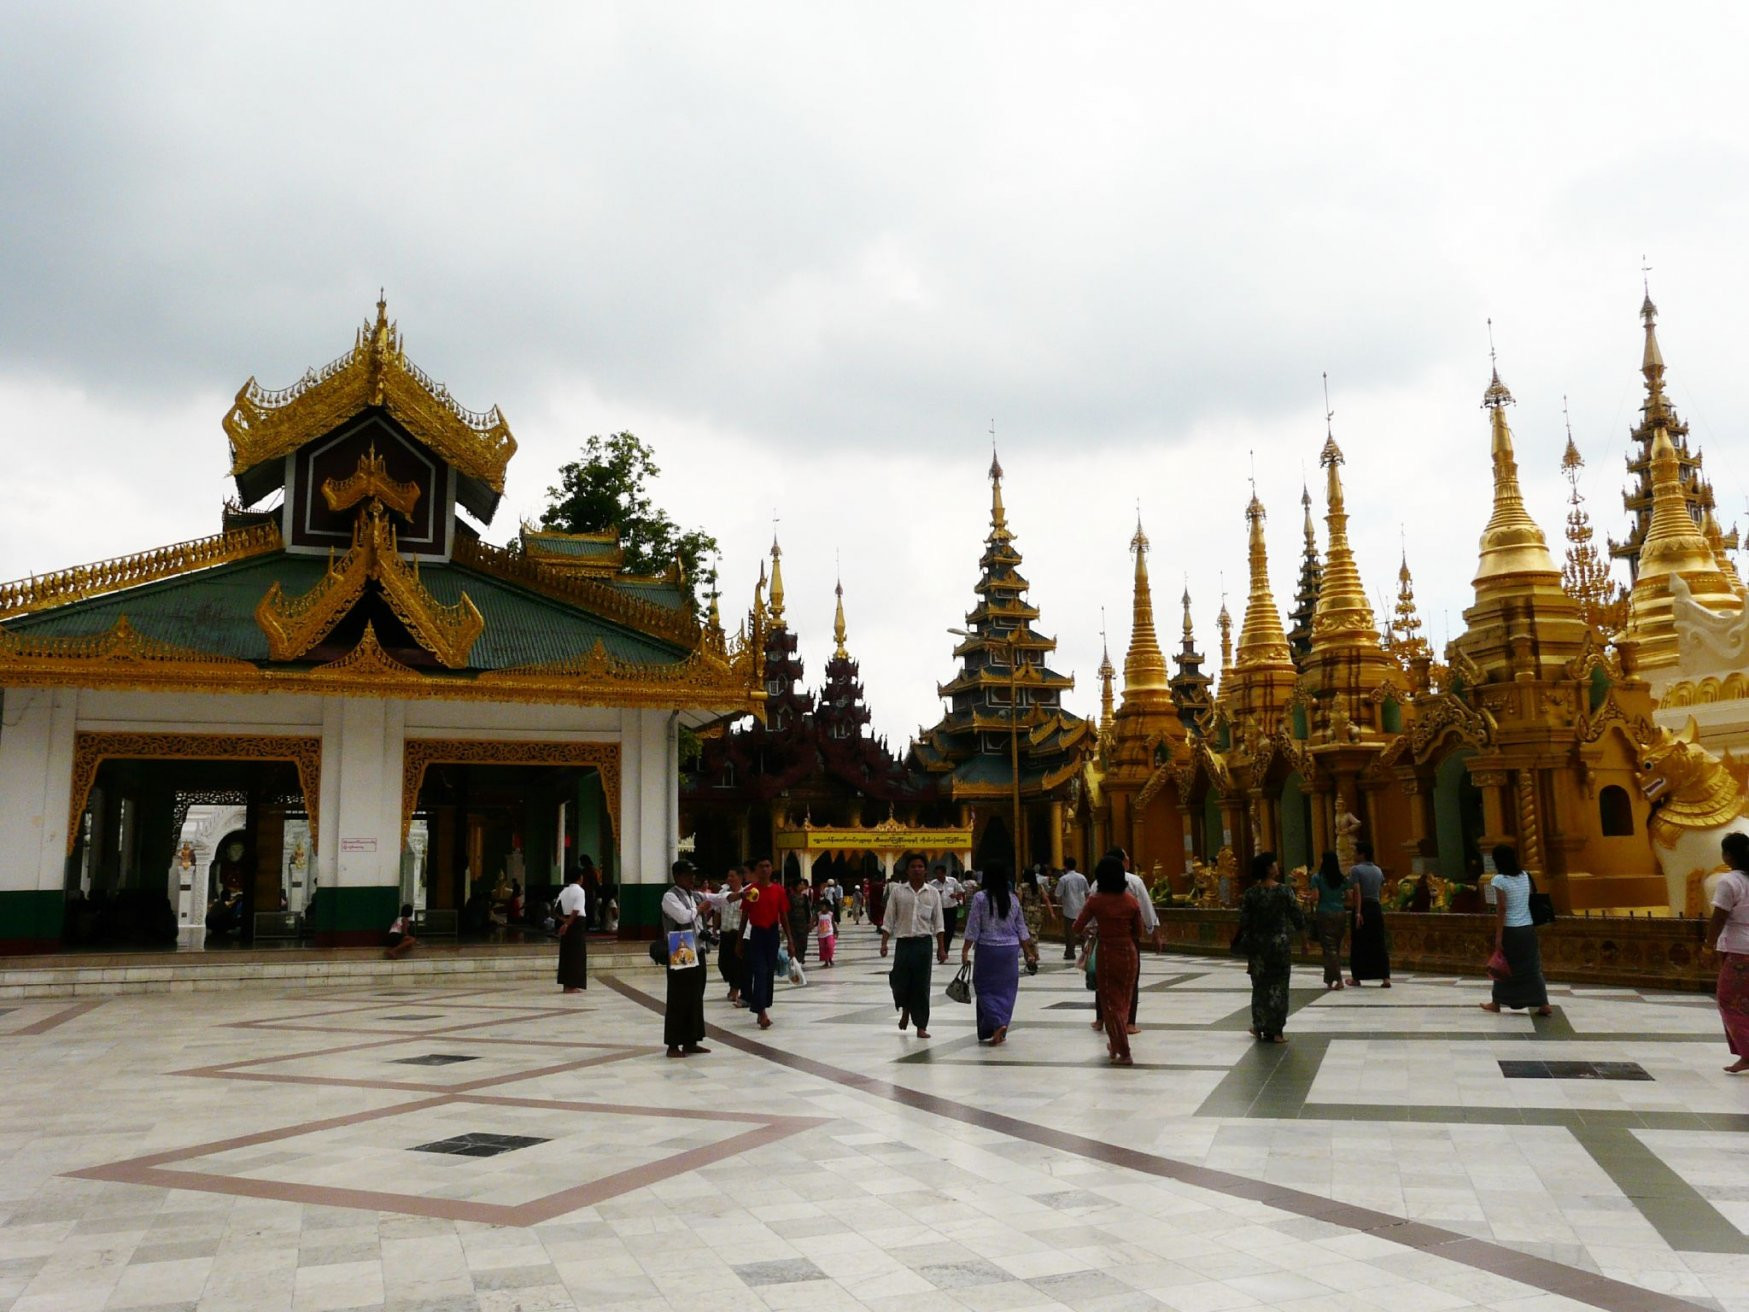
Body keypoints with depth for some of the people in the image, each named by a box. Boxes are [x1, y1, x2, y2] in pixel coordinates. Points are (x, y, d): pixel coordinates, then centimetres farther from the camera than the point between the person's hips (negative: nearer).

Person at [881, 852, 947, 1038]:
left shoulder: (932, 893, 5)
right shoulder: (897, 891, 2)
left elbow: (938, 923, 6)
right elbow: (888, 920, 3)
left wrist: (941, 948, 1)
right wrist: (884, 943, -5)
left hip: (924, 943, 0)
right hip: (904, 942, 0)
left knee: (922, 985, 0)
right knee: (899, 982, -3)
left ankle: (921, 1026, 10)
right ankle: (905, 1010, 30)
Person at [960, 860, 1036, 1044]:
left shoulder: (980, 897, -9)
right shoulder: (1013, 899, 3)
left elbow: (973, 928, -9)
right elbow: (1021, 928, 9)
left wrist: (965, 950, -3)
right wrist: (1028, 951, 17)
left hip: (988, 949, -4)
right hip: (1011, 949, 4)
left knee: (985, 987, 6)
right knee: (1006, 989, 10)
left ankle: (997, 1024, -13)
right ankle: (1001, 1031, 13)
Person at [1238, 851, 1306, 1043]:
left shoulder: (1250, 894, -5)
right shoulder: (1284, 891, -10)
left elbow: (1244, 923, -4)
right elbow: (1297, 916, -5)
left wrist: (1247, 947, 5)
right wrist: (1302, 928, 18)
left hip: (1257, 946, 2)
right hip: (1280, 945, -2)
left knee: (1260, 986, 15)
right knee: (1278, 986, 6)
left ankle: (1259, 1027, 21)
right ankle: (1274, 1031, 7)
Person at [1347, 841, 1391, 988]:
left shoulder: (1356, 869, -8)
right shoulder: (1378, 870, 12)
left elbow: (1357, 892, -16)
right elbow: (1381, 892, 12)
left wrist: (1358, 913, -18)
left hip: (1363, 909, -5)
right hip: (1377, 908, 5)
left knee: (1358, 944, 4)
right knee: (1379, 944, 6)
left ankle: (1356, 978, 11)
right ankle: (1386, 978, -1)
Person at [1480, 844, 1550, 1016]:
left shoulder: (1499, 879, -12)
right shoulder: (1524, 875, 6)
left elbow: (1501, 909, -15)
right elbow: (1529, 902, 7)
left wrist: (1498, 936, -13)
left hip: (1510, 929, -5)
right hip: (1528, 928, 5)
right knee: (1532, 967, 8)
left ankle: (1496, 1003, 19)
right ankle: (1543, 1004, 4)